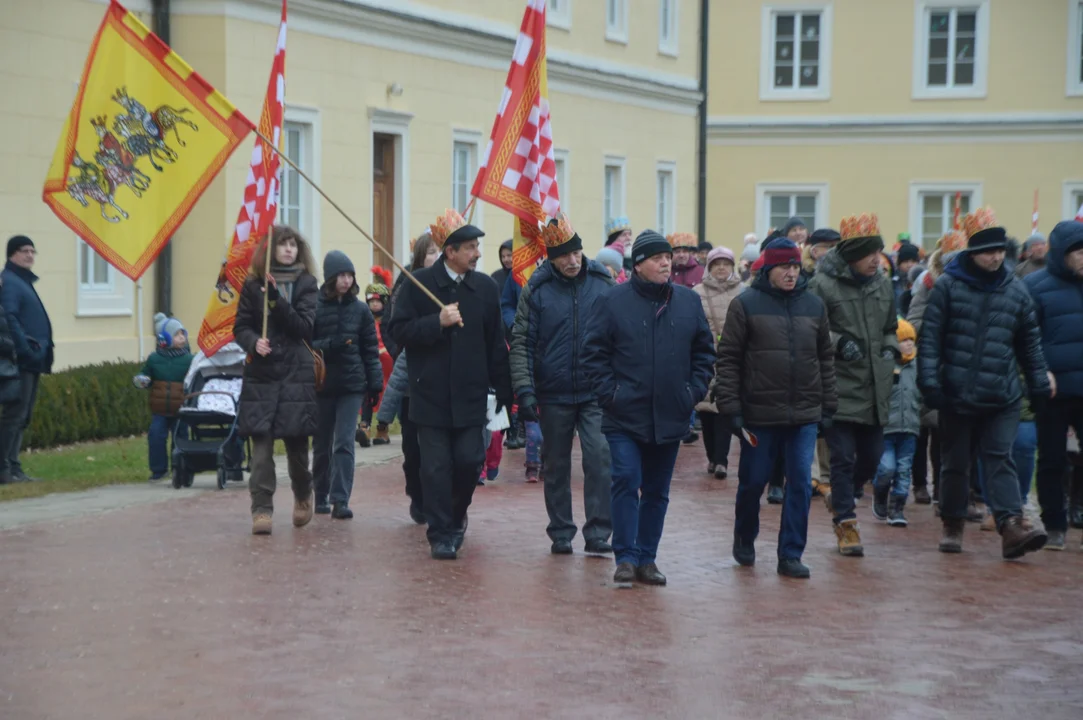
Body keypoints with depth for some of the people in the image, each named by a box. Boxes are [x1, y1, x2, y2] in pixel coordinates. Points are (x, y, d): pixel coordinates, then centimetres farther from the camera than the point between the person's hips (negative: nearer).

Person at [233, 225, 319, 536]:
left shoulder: (306, 284, 4)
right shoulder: (253, 285, 6)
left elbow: (305, 327, -7)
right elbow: (240, 326, 5)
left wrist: (277, 299, -18)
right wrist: (254, 342, -16)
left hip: (296, 373, 0)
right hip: (260, 374, 0)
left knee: (296, 442, 6)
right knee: (261, 443, -7)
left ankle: (303, 494, 33)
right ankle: (261, 509, -6)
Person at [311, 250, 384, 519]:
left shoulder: (361, 309, 3)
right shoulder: (314, 307, -2)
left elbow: (371, 350, 6)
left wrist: (375, 384, 2)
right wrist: (329, 345, -19)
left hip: (352, 386, 0)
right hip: (321, 385, 0)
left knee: (344, 443, -9)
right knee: (322, 444, 10)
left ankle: (340, 500, -11)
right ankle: (321, 497, 24)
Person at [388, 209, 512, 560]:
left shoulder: (485, 287, 5)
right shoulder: (420, 284, -2)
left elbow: (496, 343, 7)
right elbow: (399, 330, -5)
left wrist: (503, 390, 6)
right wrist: (438, 322, -18)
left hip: (471, 395, 2)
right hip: (431, 395, -2)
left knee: (469, 460, -1)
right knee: (436, 466, -1)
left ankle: (456, 515, 27)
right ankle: (441, 535, 7)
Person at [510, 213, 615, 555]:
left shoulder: (603, 283, 0)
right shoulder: (537, 289, -3)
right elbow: (521, 343, -1)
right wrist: (524, 389, -10)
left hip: (596, 392, 0)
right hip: (553, 395, 1)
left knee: (600, 457, -12)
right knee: (556, 466, 10)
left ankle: (598, 533, -4)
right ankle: (560, 533, 21)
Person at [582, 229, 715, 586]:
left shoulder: (689, 301, 6)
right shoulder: (614, 301, -4)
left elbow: (704, 352, 13)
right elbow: (593, 352, -3)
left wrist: (695, 390, 2)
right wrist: (609, 392, -10)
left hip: (670, 418, 4)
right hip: (625, 416, -3)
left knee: (657, 491, 9)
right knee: (626, 483, -9)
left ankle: (647, 558, 18)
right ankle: (626, 557, -2)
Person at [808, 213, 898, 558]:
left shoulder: (884, 285, 11)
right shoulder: (823, 285, -10)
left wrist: (891, 348, 7)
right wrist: (839, 342, -19)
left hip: (875, 390, 6)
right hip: (839, 389, -6)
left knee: (872, 457, 12)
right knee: (843, 458, -4)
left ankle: (839, 497, 38)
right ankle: (847, 523, 4)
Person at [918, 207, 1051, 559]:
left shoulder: (1016, 289, 8)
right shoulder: (948, 285, -2)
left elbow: (1030, 342, 15)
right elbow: (930, 336, -4)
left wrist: (1039, 385, 13)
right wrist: (929, 381, -11)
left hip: (1002, 397, 2)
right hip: (957, 395, -1)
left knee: (1000, 460, -6)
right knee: (956, 462, 8)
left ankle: (1011, 525, -16)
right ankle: (953, 525, 22)